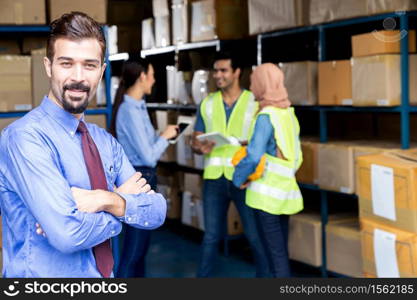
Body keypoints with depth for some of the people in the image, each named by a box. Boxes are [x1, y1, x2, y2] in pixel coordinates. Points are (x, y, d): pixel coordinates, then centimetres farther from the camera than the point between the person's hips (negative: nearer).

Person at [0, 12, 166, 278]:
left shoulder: (107, 142, 3)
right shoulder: (24, 137, -19)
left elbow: (157, 212, -5)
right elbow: (69, 234, -28)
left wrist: (107, 200, -22)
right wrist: (123, 200, -13)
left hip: (103, 274, 7)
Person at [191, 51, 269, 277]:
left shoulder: (254, 102, -1)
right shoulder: (207, 103, 9)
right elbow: (195, 140, 11)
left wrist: (248, 146, -22)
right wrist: (201, 148, -12)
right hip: (214, 177, 3)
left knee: (255, 235, 5)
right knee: (211, 235, 11)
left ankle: (264, 275, 21)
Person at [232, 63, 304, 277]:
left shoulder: (266, 117, -14)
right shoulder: (289, 113, 9)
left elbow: (254, 156, -22)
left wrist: (238, 178, -7)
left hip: (267, 194, -8)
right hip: (286, 191, 8)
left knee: (275, 254, -2)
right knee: (282, 251, 15)